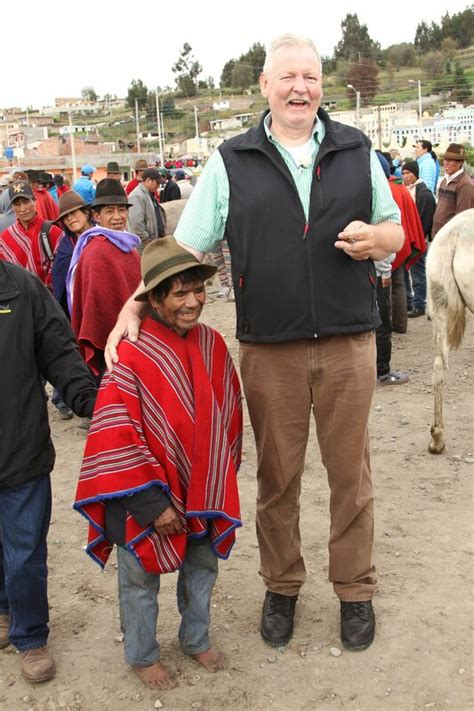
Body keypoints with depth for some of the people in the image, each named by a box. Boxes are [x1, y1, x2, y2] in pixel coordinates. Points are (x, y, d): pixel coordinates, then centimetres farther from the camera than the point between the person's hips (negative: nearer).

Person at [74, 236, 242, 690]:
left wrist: (223, 478, 11)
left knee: (201, 568, 23)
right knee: (141, 577, 16)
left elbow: (229, 416, 8)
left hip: (203, 492, 5)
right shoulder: (131, 356, -22)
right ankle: (142, 655, 40)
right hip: (148, 499, -5)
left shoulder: (212, 344, -4)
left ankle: (196, 639, 48)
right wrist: (153, 503, -20)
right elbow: (115, 439, -22)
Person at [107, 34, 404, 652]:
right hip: (269, 351, -1)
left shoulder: (355, 151, 6)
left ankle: (355, 588, 31)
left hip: (348, 343, 1)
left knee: (351, 473, 11)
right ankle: (281, 587, 34)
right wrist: (133, 305, -16)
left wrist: (374, 238, -11)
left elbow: (395, 231, 13)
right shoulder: (232, 162, 1)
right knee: (276, 477, 13)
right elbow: (186, 248, -2)